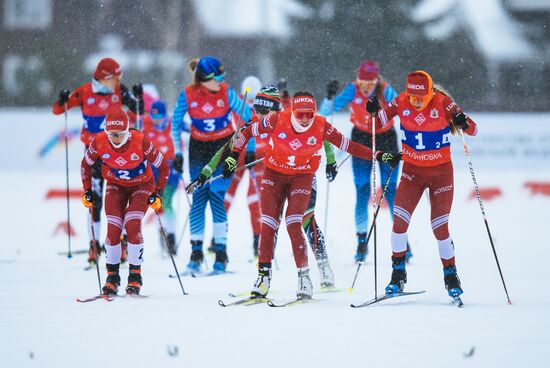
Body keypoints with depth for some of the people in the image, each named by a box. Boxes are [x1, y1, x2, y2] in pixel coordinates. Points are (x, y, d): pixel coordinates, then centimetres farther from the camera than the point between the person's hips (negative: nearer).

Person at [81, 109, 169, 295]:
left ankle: (135, 275, -8)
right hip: (116, 186, 2)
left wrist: (158, 193, -19)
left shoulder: (140, 142, -30)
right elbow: (86, 165, -1)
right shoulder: (99, 142, -22)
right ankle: (112, 276, 2)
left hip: (141, 186, -2)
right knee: (113, 229, -13)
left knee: (132, 225, -21)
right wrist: (87, 191, -4)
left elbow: (163, 167, -16)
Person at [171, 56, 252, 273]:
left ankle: (221, 253, -6)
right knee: (198, 198, -4)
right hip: (198, 148, 2)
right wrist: (177, 153, 3)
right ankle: (196, 251, 2)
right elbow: (176, 123, 3)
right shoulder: (187, 95, -12)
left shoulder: (226, 93, -14)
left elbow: (248, 117, -4)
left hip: (224, 146, -2)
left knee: (216, 196, -10)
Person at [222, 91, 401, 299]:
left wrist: (378, 156, -12)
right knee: (268, 225, -6)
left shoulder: (321, 127, -17)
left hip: (302, 178, -1)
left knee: (293, 225, -17)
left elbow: (348, 146, -8)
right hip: (274, 175, 1)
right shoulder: (277, 121, -19)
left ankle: (304, 276, -8)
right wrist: (234, 156, -7)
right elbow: (248, 132, -4)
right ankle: (263, 275, 4)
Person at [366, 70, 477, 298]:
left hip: (441, 172, -2)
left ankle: (451, 276, 15)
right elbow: (382, 119, 3)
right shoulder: (402, 102, -10)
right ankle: (398, 275, 5)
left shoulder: (442, 102, -17)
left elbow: (473, 130, -15)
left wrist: (464, 124, -38)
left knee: (439, 227, -4)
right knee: (400, 220, -10)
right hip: (412, 170, 2)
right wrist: (375, 111, -19)